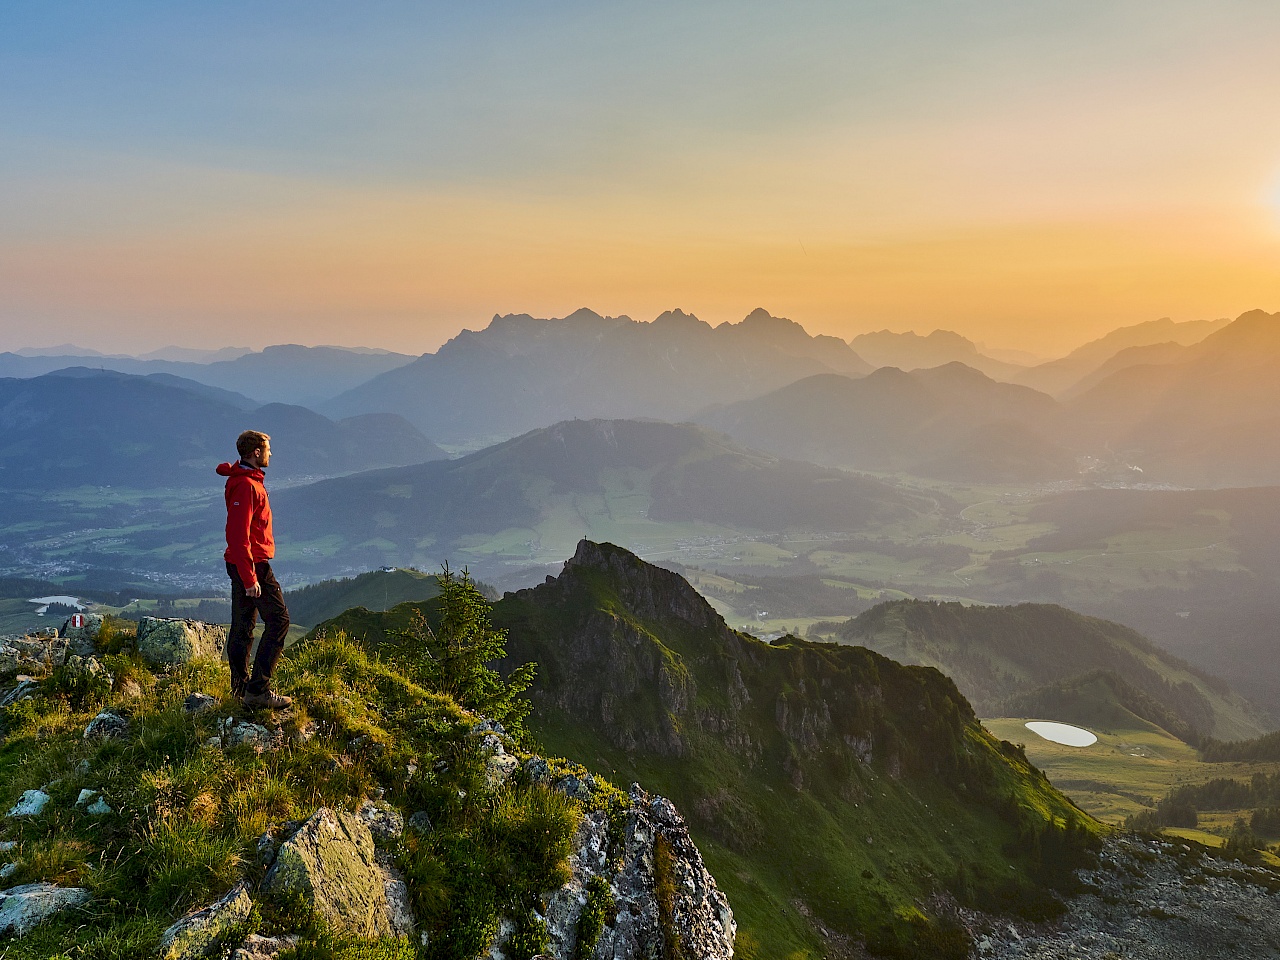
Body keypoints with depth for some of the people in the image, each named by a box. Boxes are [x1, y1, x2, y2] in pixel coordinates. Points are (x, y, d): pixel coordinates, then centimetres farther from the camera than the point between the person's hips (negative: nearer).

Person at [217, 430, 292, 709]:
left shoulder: (248, 480, 14)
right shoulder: (246, 485, -18)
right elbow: (239, 536, -23)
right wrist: (250, 578, -24)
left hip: (241, 564, 10)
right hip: (252, 564, -10)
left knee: (243, 625, 13)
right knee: (278, 620, -8)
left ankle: (240, 687, 20)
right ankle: (258, 689, -8)